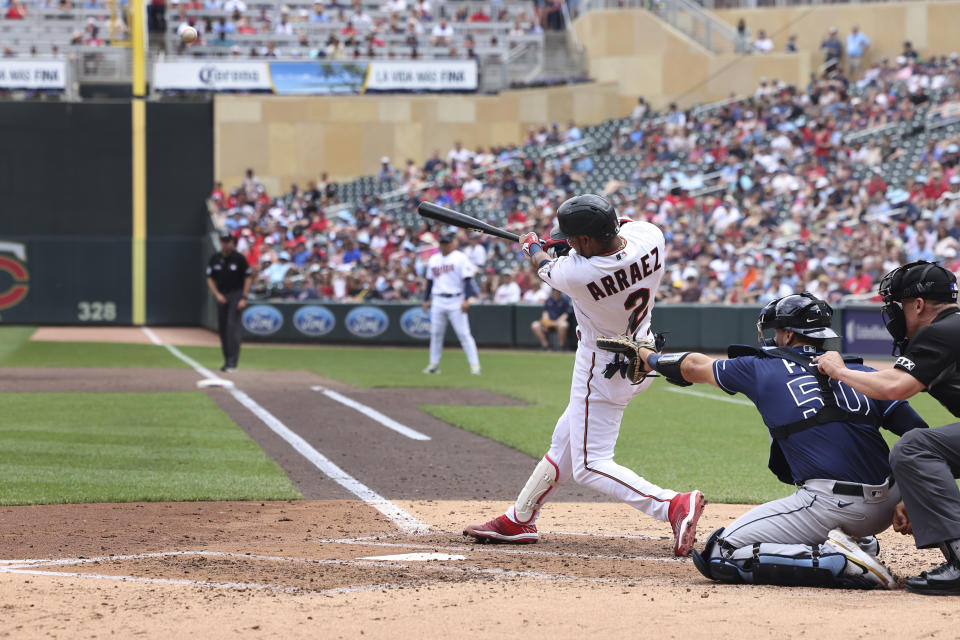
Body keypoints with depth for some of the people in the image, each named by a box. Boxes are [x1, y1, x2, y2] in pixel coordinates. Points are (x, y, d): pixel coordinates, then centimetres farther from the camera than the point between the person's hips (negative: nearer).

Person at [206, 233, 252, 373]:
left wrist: (244, 298, -11)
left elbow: (248, 278, -3)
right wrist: (217, 294, -5)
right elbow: (210, 279, 9)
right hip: (221, 296, 5)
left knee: (232, 325, -16)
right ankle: (227, 360, 16)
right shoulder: (214, 259, 5)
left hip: (236, 294, -5)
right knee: (222, 328, 6)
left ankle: (232, 361, -20)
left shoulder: (239, 258, -6)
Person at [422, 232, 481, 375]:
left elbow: (467, 280, -9)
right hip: (438, 302, 5)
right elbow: (430, 281, 21)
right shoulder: (433, 260, 14)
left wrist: (466, 299, -17)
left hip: (456, 301, -5)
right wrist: (426, 299, 16)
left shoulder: (460, 258, -3)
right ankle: (434, 364, 15)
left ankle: (475, 364, -8)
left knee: (464, 334, -9)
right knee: (435, 333, 6)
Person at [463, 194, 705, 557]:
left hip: (602, 373, -9)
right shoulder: (650, 236, -17)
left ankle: (673, 506, -21)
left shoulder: (577, 274, -31)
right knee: (565, 440, 21)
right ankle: (519, 520, 34)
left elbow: (544, 267, -4)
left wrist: (533, 248, 17)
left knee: (590, 467, -4)